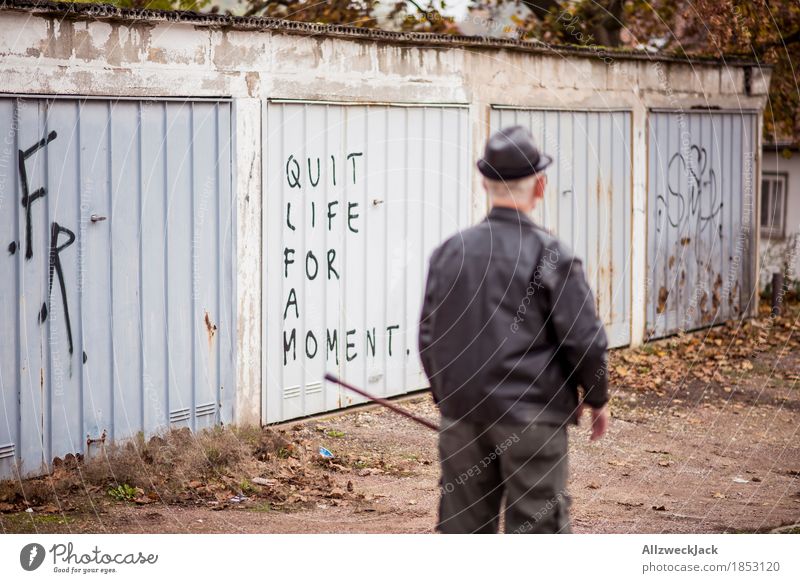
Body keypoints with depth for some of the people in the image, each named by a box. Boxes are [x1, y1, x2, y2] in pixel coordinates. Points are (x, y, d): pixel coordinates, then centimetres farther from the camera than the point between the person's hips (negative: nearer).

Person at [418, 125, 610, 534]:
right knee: (536, 529, 2)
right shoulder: (551, 256, -12)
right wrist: (597, 398, 6)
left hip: (462, 418, 5)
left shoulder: (448, 253, 3)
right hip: (533, 417, -5)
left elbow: (429, 337, 10)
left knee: (463, 526, 13)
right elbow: (585, 340, -11)